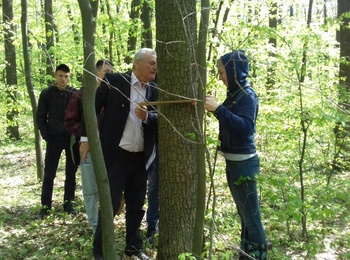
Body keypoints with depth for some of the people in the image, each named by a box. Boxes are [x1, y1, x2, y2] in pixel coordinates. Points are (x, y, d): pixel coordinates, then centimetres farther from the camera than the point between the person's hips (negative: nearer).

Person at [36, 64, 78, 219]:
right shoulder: (47, 94, -1)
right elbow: (40, 118, 3)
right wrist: (46, 137, -4)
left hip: (72, 138, 1)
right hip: (54, 139, -1)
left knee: (71, 173, 7)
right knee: (49, 174, 1)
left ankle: (68, 204, 17)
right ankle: (45, 206, 9)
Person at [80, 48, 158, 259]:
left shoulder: (155, 90, 4)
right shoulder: (114, 81, -6)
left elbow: (160, 120, -1)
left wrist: (147, 116, -21)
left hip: (141, 159, 4)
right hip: (116, 155, -4)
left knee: (136, 206, 14)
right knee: (110, 205, -1)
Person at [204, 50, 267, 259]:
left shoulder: (247, 96, -15)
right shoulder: (235, 93, 9)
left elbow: (245, 127, -29)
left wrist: (218, 109, -33)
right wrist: (214, 108, 3)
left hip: (244, 163, -9)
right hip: (233, 162, 9)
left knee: (251, 214, 0)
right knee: (244, 213, 18)